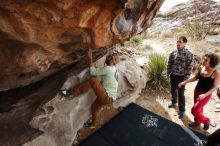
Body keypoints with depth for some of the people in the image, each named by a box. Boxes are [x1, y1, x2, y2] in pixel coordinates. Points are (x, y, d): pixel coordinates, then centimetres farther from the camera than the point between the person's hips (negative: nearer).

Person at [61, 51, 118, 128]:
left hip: (106, 96, -10)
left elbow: (93, 72, -15)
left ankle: (72, 92, -13)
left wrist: (90, 60, -5)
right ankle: (93, 124, 54)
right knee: (94, 107, 30)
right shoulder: (113, 70, 18)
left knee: (92, 80, -21)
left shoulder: (108, 68, -13)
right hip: (108, 97, 10)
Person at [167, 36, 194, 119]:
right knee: (173, 91, 20)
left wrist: (186, 78, -14)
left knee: (181, 94, 4)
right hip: (173, 76, 5)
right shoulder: (173, 53, -1)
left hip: (181, 77, -4)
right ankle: (174, 103, 45)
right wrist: (168, 74, 8)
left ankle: (182, 110, 21)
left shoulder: (189, 54, -15)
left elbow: (190, 67, -13)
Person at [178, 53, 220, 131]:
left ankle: (206, 121, 27)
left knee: (194, 111, -1)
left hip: (206, 94, -5)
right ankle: (197, 122, 46)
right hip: (197, 91, 5)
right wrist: (184, 82, -3)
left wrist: (204, 95, -30)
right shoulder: (201, 67, -8)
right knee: (199, 109, 22)